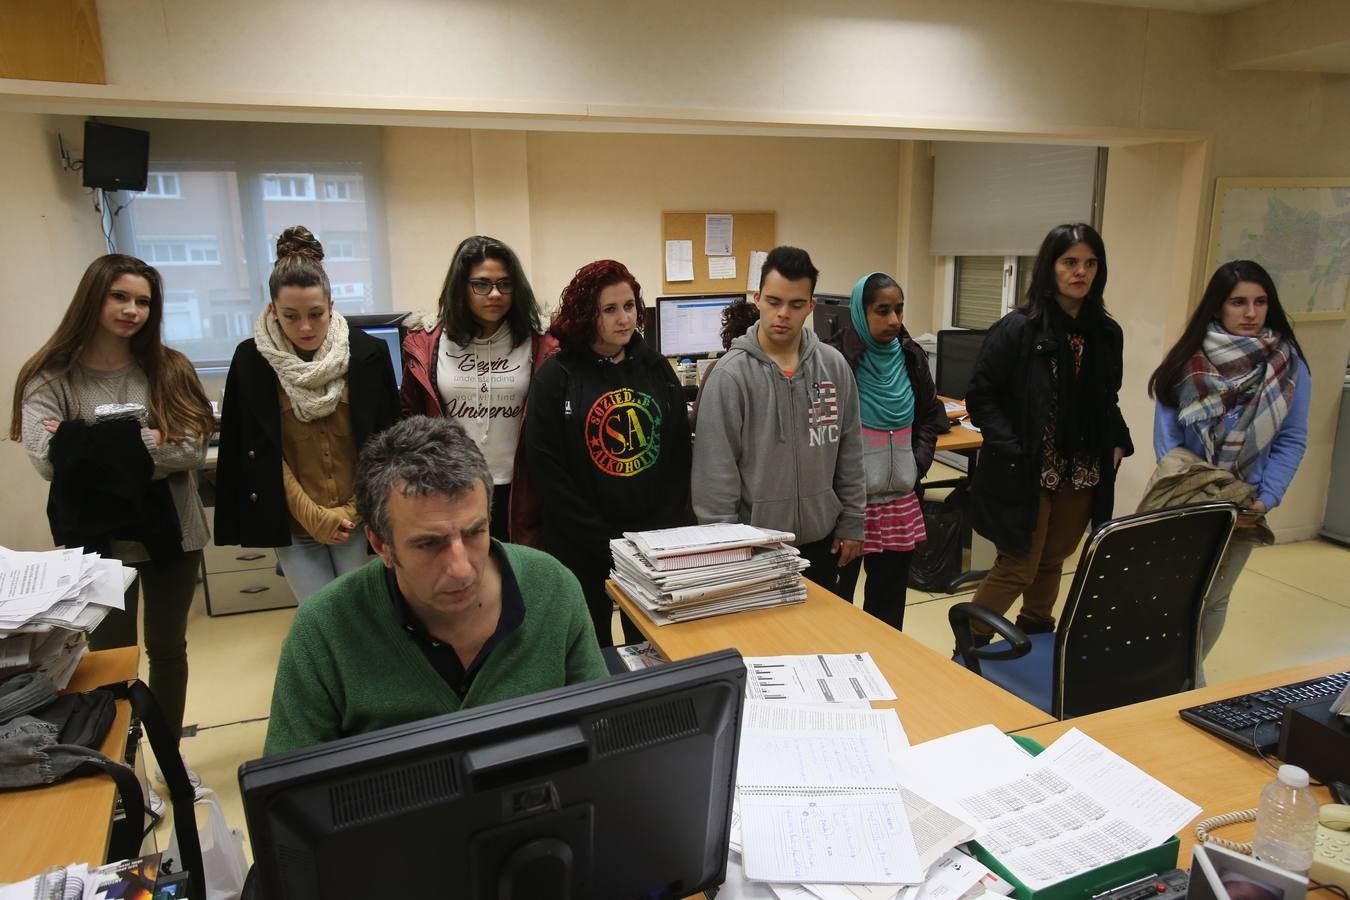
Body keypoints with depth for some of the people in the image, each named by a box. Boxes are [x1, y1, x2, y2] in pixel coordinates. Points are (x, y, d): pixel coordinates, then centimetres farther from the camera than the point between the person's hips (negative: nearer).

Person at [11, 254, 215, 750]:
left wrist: (94, 448, -17)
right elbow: (48, 459, -18)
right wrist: (143, 441, -18)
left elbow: (194, 450, -12)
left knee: (168, 648, 17)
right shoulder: (51, 378, -5)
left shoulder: (169, 370, 0)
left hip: (170, 534, 2)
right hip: (99, 542, -2)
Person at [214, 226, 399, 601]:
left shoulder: (368, 353, -4)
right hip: (293, 525, 0)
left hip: (359, 519, 1)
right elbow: (261, 455, -3)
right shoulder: (251, 361, -4)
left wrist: (358, 509, -4)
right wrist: (313, 517, -9)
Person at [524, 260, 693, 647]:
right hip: (582, 546, -3)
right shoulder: (557, 376, -6)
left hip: (655, 541, 3)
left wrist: (671, 527, -5)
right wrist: (602, 539, -14)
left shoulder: (657, 368, 6)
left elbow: (679, 453, 7)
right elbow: (546, 467, -11)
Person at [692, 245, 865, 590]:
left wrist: (851, 522, 7)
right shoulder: (729, 375, -14)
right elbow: (715, 471, -14)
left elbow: (850, 453, 7)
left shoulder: (834, 366, 0)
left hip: (820, 539, 4)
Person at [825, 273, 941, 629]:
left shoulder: (911, 355, 6)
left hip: (900, 497, 6)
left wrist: (919, 462, 6)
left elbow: (929, 415, 19)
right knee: (837, 592, 7)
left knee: (890, 593, 15)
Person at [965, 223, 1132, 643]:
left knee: (1052, 563, 17)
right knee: (1017, 568, -1)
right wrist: (1013, 451, -19)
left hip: (1082, 477, 6)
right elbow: (980, 397, -11)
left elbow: (1106, 402, 17)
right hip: (1026, 475, -6)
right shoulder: (1017, 329, -11)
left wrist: (1118, 443, 2)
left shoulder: (1107, 333, 7)